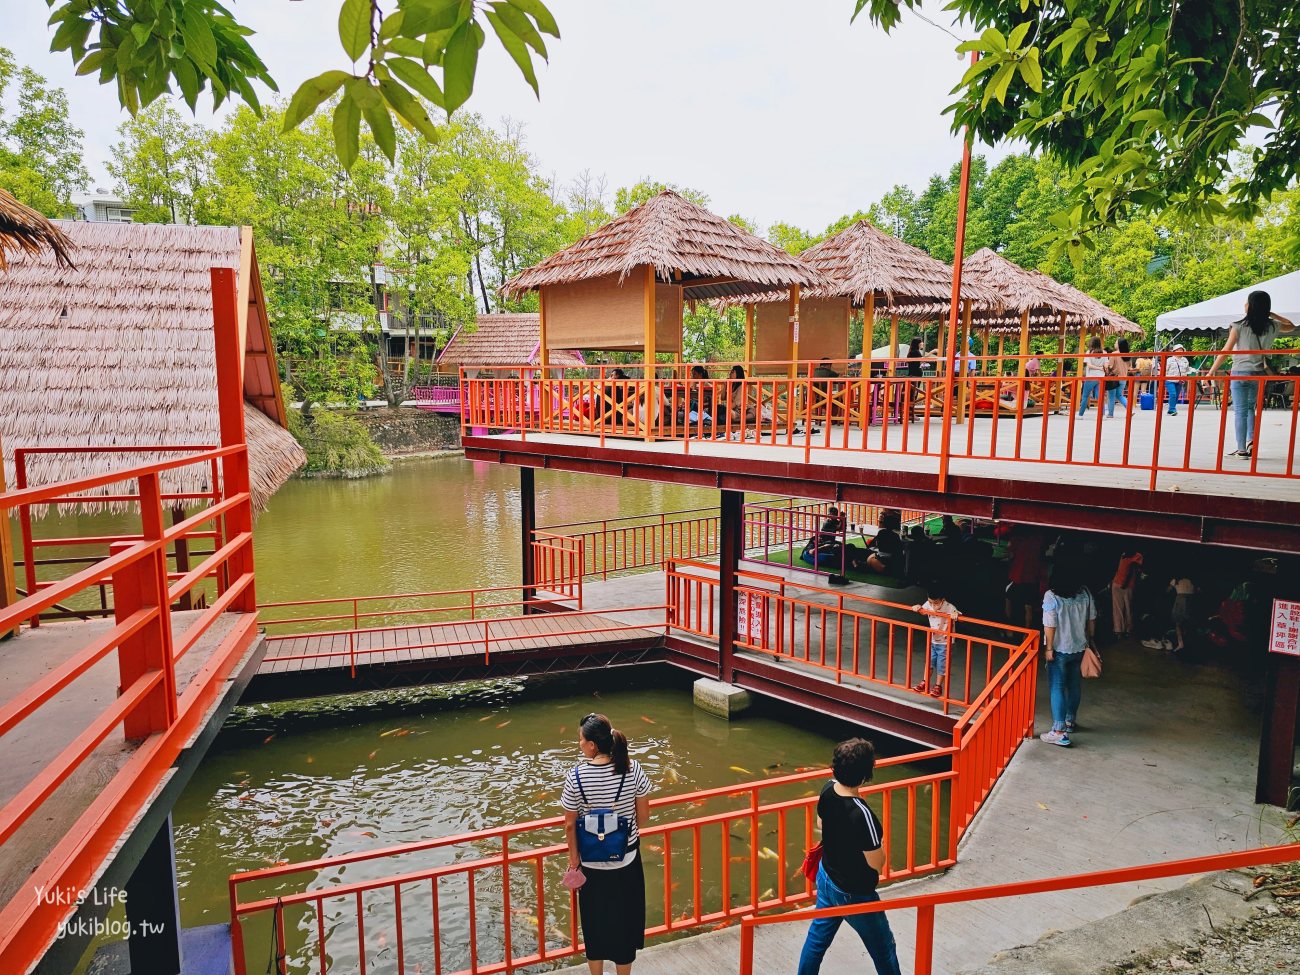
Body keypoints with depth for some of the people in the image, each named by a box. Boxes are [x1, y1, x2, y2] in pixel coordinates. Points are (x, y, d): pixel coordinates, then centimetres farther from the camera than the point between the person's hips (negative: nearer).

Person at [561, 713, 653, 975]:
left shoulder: (576, 776, -21)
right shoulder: (632, 769, -17)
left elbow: (570, 826, -12)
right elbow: (643, 816, -7)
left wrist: (574, 859, 2)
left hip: (592, 863, -1)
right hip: (627, 862, 1)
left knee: (594, 923, 20)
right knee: (625, 920, 20)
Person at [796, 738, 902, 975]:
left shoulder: (828, 790, -14)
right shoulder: (862, 815, -36)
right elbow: (877, 863, -24)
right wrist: (879, 840, -8)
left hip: (826, 878, 7)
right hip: (854, 894, -7)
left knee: (818, 934, 25)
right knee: (883, 949, 18)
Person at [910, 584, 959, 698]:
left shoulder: (949, 608, -26)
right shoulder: (928, 605, -12)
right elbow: (923, 612, 9)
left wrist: (956, 615, -43)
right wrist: (918, 607, -12)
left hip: (944, 643, -5)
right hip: (932, 640, 5)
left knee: (941, 666, 7)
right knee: (929, 663, 16)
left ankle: (938, 687, 23)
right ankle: (924, 684, 29)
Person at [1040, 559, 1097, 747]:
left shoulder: (1052, 596, -20)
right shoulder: (1085, 593, -4)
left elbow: (1050, 626, -19)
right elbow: (1092, 620, 5)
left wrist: (1048, 648, -9)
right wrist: (1089, 640, 18)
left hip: (1060, 649, -5)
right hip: (1079, 648, 5)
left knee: (1057, 688, 0)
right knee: (1074, 685, 19)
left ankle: (1059, 732, -4)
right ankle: (1070, 722, 36)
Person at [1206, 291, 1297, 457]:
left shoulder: (1239, 326, -9)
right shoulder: (1272, 326, 4)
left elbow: (1225, 352, -11)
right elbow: (1291, 326, 27)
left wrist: (1211, 372, -6)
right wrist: (1270, 313, 21)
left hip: (1240, 372, -4)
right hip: (1259, 373, 4)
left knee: (1240, 411, 1)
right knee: (1250, 408, 21)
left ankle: (1242, 449, 1)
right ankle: (1251, 440, 6)